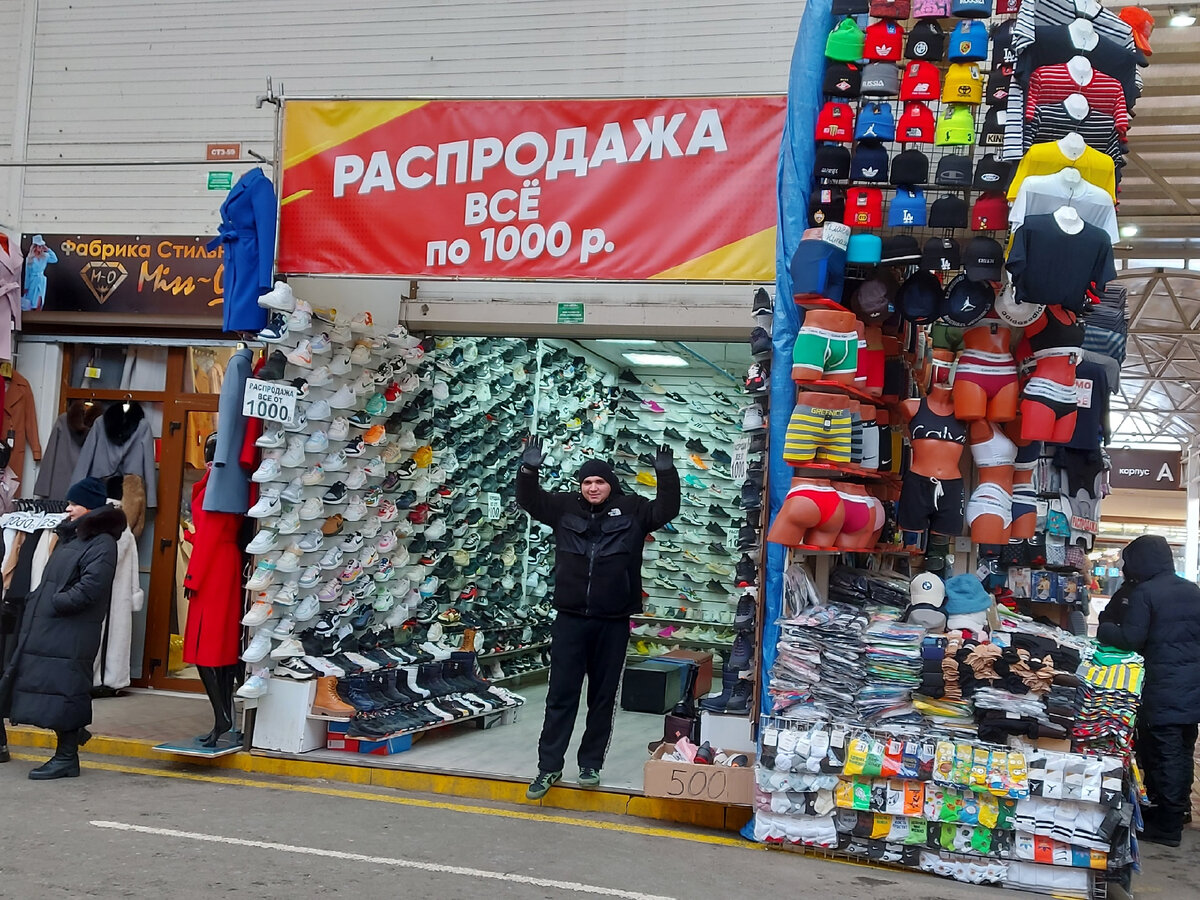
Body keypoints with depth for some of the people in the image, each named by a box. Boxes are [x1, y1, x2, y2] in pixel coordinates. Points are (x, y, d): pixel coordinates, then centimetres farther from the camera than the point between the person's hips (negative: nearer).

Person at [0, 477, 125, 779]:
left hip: (72, 634, -9)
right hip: (46, 629, 9)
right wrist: (37, 603, 11)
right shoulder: (69, 536, 19)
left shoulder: (102, 543, -10)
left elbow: (89, 588, -20)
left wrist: (55, 603, -14)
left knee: (64, 690, -5)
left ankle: (67, 757, 2)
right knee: (50, 689, 12)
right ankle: (69, 742, 23)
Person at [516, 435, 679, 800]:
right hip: (571, 619, 0)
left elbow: (666, 510, -4)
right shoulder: (565, 507, 4)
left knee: (603, 697, 9)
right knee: (561, 695, 4)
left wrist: (666, 475, -19)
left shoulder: (632, 510, 3)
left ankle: (591, 764, 22)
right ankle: (549, 766, 11)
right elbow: (530, 500, 2)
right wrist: (529, 469, -16)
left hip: (613, 623, 0)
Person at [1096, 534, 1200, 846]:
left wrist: (1103, 630, 3)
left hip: (1164, 689, -7)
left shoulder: (1144, 592, -13)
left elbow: (1130, 638, -14)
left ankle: (1167, 826, 4)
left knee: (1164, 754, -1)